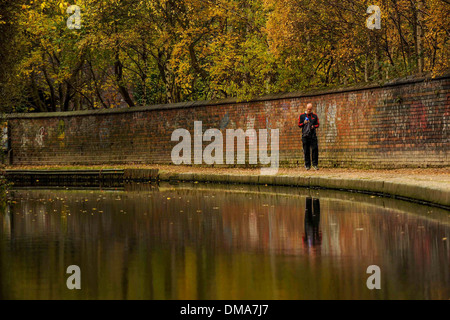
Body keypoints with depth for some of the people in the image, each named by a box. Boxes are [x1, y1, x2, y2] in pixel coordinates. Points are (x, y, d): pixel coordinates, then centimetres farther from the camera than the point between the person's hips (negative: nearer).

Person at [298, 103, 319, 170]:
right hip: (305, 135, 0)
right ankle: (307, 165, 3)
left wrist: (314, 126, -8)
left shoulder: (315, 116, 11)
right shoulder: (302, 116, 10)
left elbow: (317, 124, 13)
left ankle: (315, 164, -5)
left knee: (315, 149, -10)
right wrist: (304, 123, -11)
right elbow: (299, 125, 9)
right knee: (306, 151, -1)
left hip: (313, 135, 0)